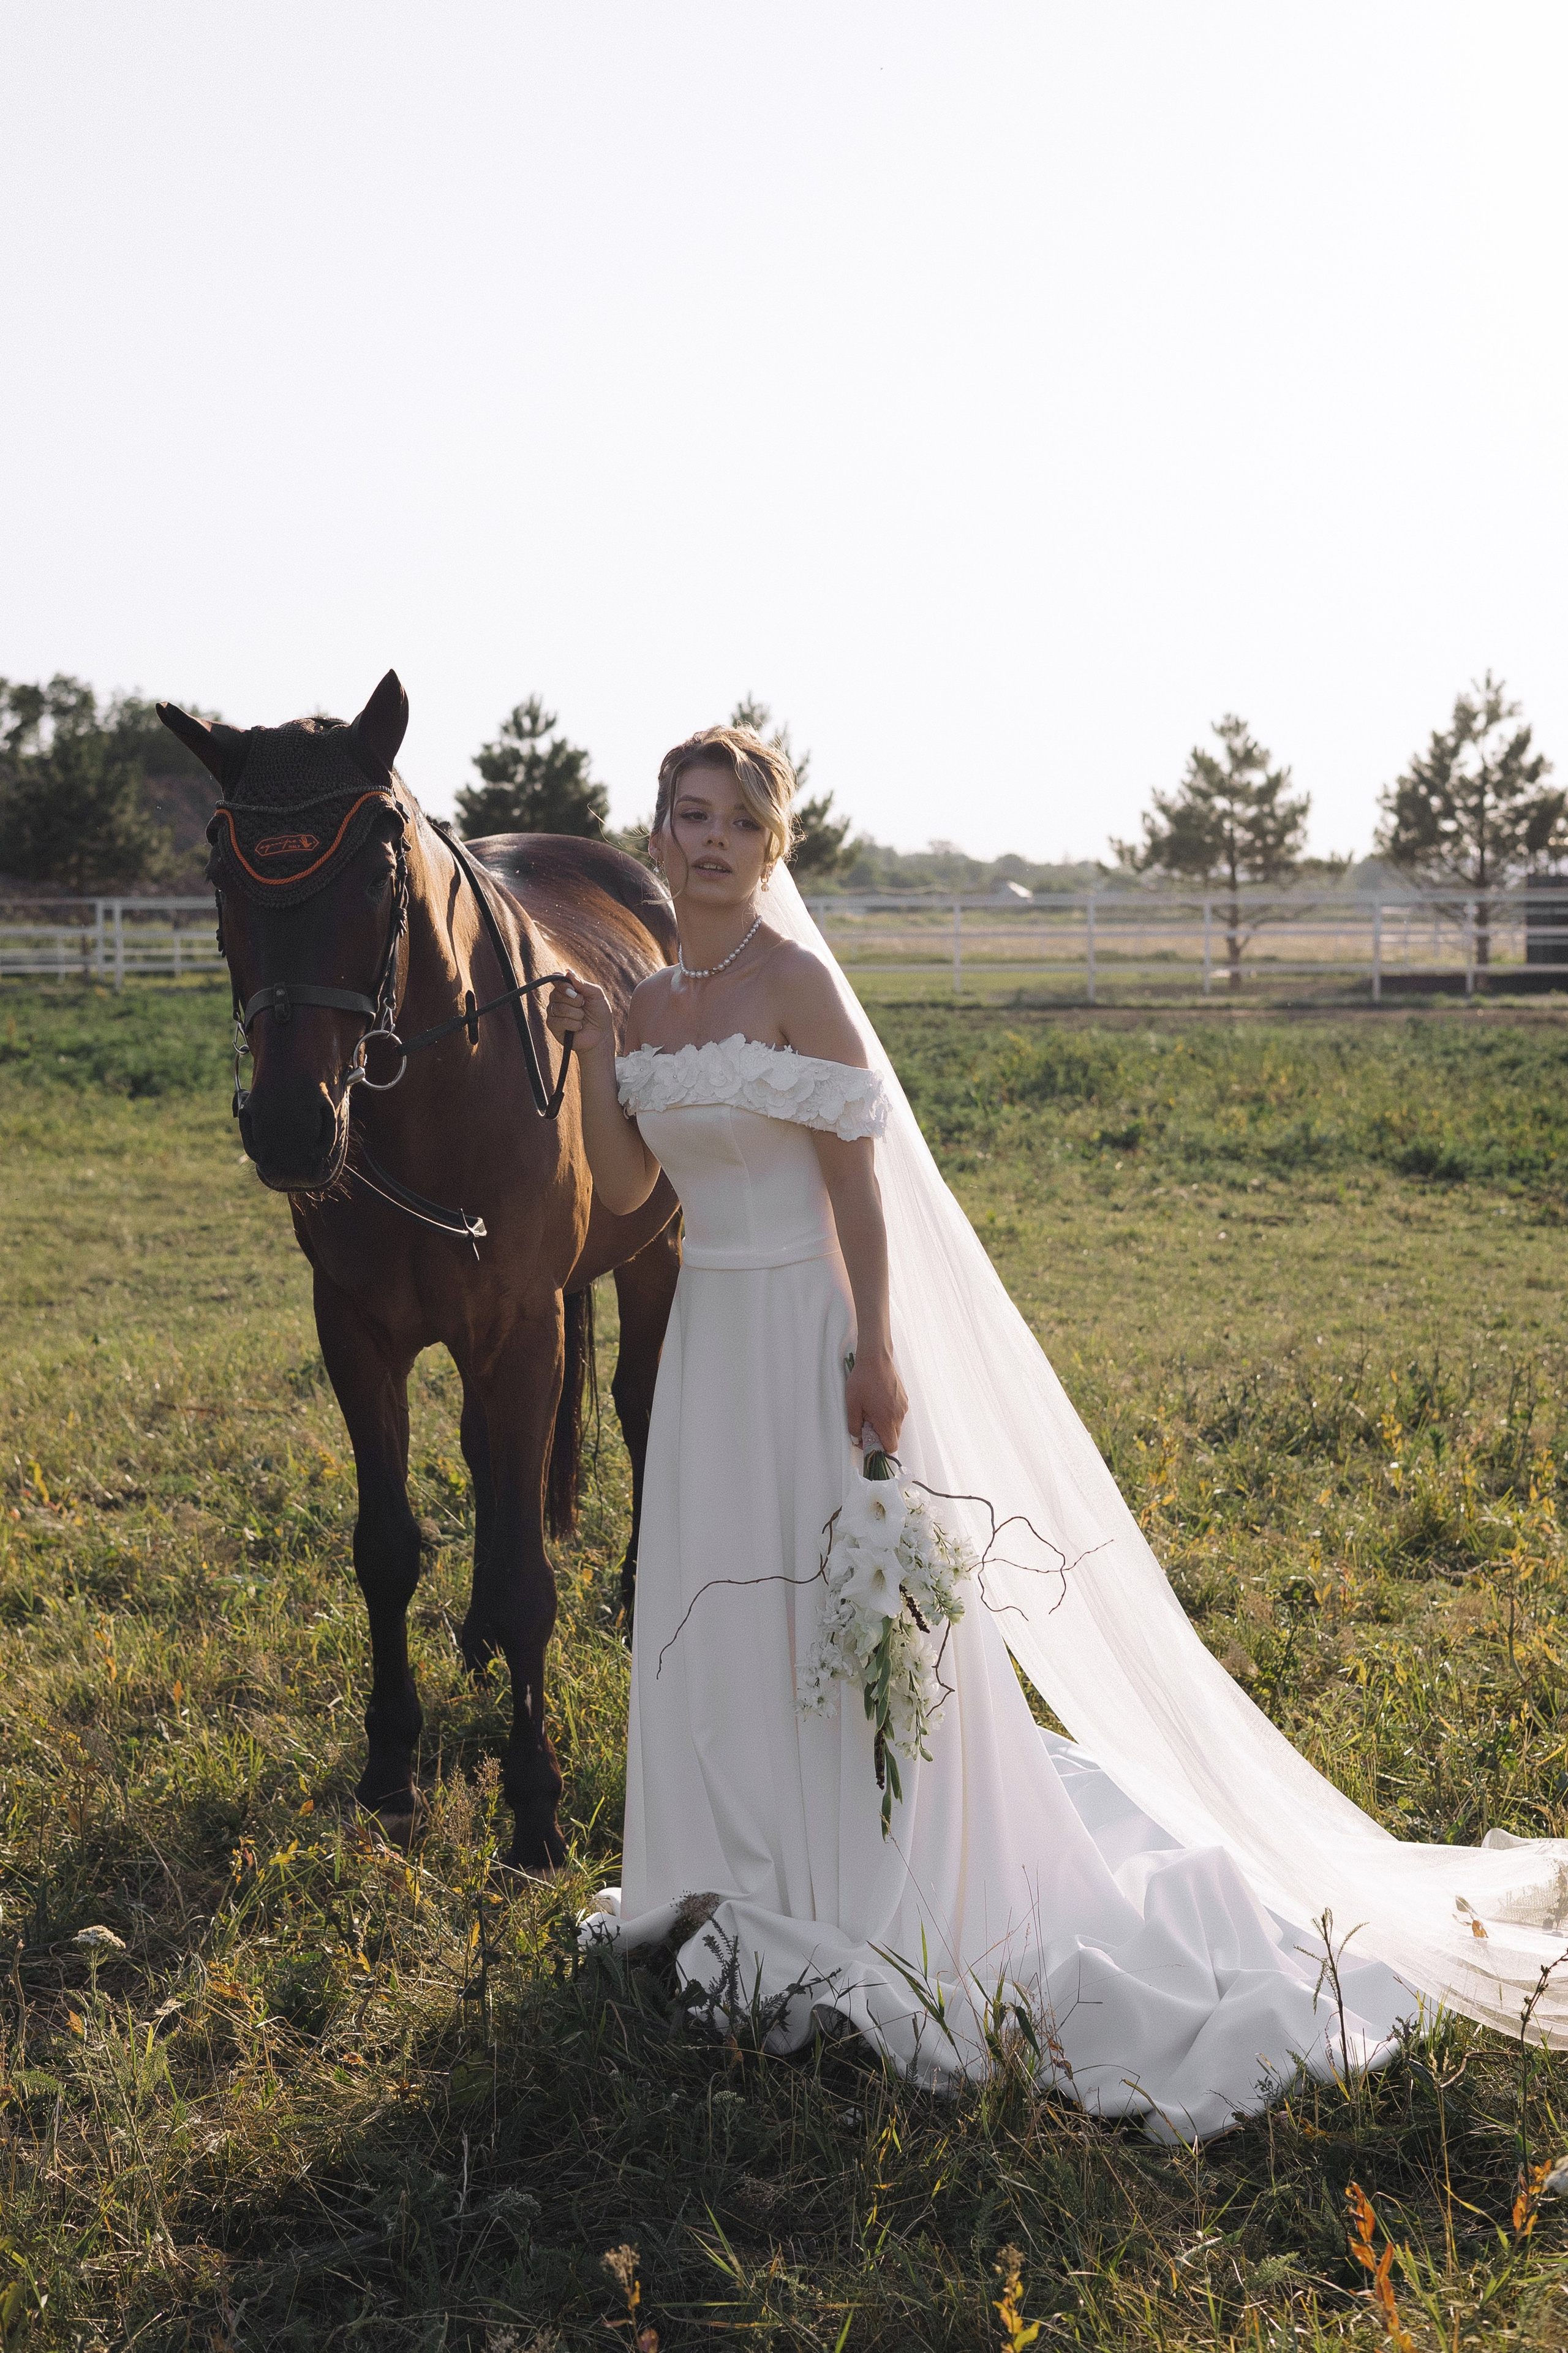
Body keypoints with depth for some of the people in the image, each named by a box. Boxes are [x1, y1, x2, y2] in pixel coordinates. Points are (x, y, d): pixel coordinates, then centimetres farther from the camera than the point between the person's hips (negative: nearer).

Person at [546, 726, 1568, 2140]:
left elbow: (856, 1178, -15)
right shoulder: (655, 1004, 8)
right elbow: (626, 1189, 9)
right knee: (710, 1611, 14)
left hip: (802, 1325, -7)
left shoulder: (797, 983, -12)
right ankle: (737, 1884, 32)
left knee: (821, 1609, 0)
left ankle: (855, 1925, 13)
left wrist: (875, 1352, -19)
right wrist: (596, 1061, -4)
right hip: (708, 1332, 7)